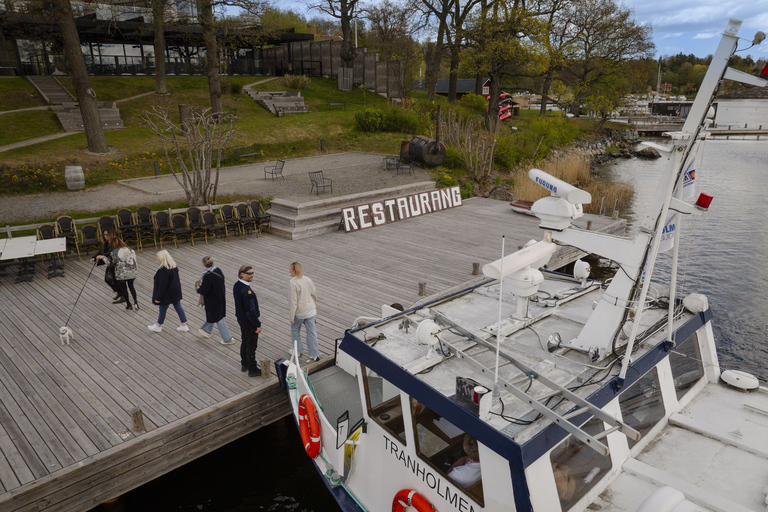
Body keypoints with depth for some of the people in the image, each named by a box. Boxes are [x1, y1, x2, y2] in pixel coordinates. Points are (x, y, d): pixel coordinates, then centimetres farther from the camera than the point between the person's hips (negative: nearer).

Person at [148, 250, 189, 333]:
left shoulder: (163, 270, -26)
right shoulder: (174, 266, 0)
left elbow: (163, 285, -24)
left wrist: (158, 297, -15)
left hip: (167, 294, -8)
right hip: (176, 292, 8)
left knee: (162, 310, 11)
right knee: (178, 307, 14)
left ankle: (158, 326, 31)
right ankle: (184, 326, 20)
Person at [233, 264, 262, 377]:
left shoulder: (237, 285, 0)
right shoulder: (246, 290, -30)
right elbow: (250, 309, -28)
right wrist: (258, 325, -18)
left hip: (241, 318, 9)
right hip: (249, 321, -9)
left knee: (244, 342, 23)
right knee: (251, 345, 5)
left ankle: (244, 364, 40)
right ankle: (252, 370, 18)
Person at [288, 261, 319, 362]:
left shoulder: (293, 284, -21)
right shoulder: (308, 280, 0)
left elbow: (293, 302, -20)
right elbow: (314, 295, 10)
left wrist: (291, 317, -12)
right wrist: (314, 307, 24)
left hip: (299, 312, -5)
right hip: (310, 310, 5)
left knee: (295, 330, 20)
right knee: (311, 332, 10)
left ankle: (298, 351, 33)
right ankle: (314, 355, 17)